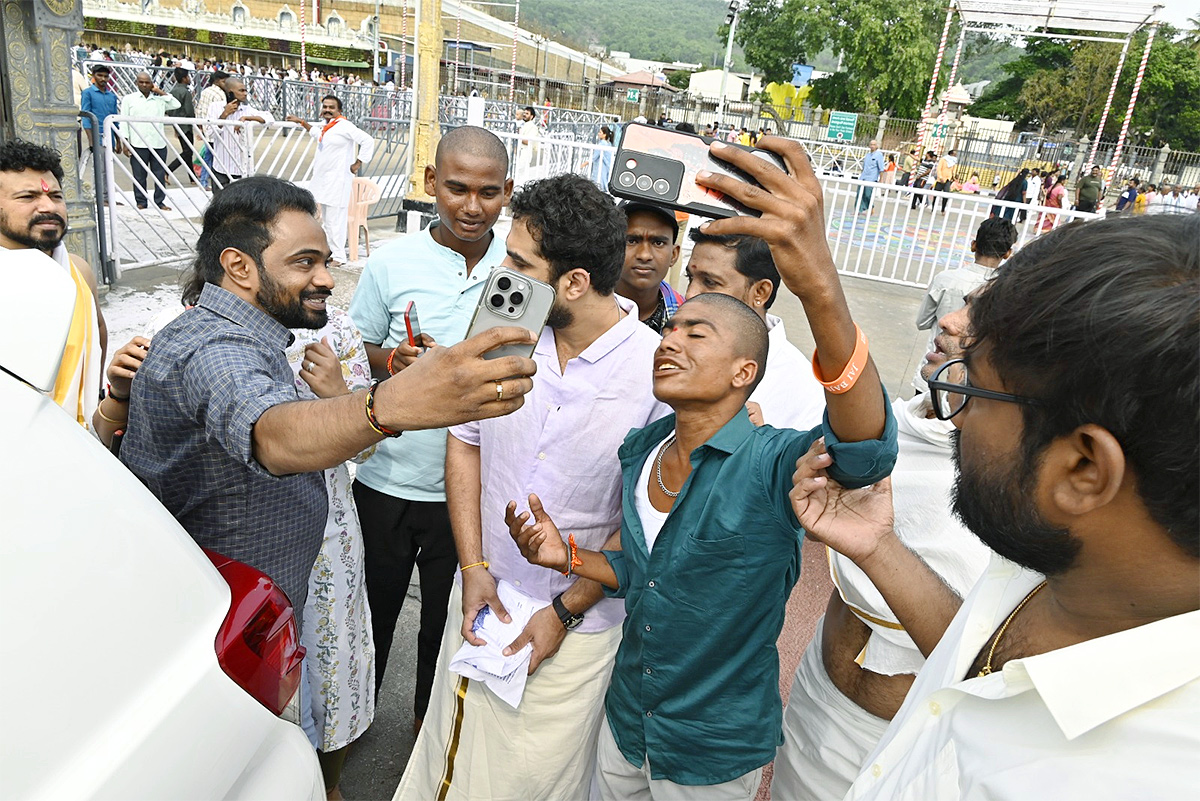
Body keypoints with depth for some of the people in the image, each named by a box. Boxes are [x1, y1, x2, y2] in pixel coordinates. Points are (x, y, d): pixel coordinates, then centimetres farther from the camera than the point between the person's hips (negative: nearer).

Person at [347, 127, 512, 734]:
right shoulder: (392, 261, -6)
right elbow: (356, 353, 4)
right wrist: (392, 360, -17)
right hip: (387, 477, 1)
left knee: (450, 616, 20)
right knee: (371, 607, 21)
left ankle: (431, 719, 48)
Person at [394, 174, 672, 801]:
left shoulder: (657, 371, -21)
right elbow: (465, 443, 2)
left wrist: (565, 612, -12)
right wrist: (473, 567, -4)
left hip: (576, 624, -3)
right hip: (483, 592, 4)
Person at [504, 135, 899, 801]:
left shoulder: (768, 464, -26)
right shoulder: (640, 450, -5)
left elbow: (862, 450, -50)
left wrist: (820, 286, -64)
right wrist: (567, 556, -10)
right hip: (625, 718, 5)